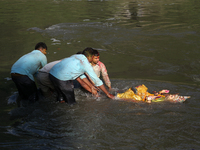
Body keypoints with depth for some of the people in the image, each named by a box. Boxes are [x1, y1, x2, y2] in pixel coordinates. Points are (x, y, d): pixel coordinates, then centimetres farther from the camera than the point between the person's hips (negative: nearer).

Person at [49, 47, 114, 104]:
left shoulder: (76, 56, 20)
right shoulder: (86, 64, -2)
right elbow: (97, 80, 2)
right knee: (71, 102, 5)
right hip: (61, 79, -8)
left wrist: (91, 86, 36)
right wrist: (108, 94, 10)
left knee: (61, 96, 26)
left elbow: (81, 75, 31)